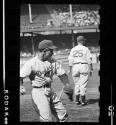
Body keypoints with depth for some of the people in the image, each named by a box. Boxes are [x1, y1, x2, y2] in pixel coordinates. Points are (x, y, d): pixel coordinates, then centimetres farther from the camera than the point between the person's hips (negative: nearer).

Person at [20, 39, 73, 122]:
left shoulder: (53, 62, 4)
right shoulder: (32, 63, -13)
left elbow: (62, 74, 6)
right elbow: (21, 76, -11)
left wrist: (68, 86, -11)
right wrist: (21, 86, -29)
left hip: (50, 91, 7)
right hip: (38, 92, -6)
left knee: (63, 116, 7)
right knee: (47, 119, -14)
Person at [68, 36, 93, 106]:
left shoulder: (73, 49, 8)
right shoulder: (85, 49, -2)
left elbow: (70, 61, 6)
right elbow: (89, 60, -5)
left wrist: (70, 70, 10)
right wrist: (90, 69, 0)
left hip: (75, 66, 4)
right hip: (84, 66, -4)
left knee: (77, 84, 11)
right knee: (83, 84, -1)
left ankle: (77, 100, 11)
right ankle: (83, 100, -3)